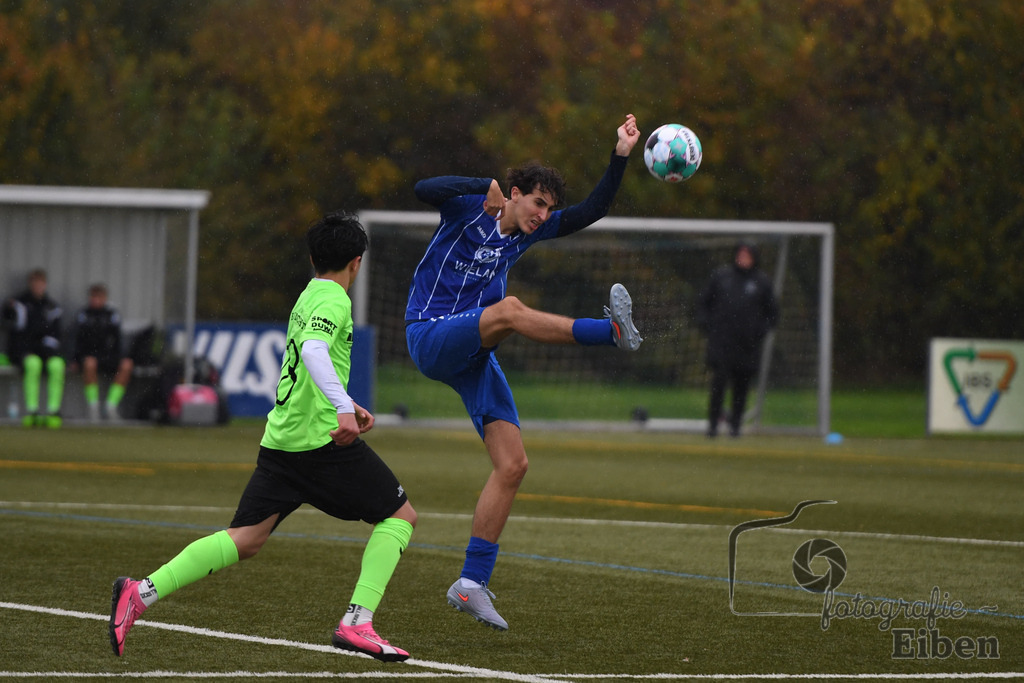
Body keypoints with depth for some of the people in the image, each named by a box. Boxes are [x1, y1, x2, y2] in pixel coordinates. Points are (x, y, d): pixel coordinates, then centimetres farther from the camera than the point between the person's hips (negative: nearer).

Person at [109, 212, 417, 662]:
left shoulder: (307, 297, 20)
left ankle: (142, 592, -9)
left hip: (281, 436, 8)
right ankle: (357, 622, -10)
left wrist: (344, 406, 39)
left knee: (245, 539, 5)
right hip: (323, 439, -8)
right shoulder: (334, 301, -8)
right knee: (400, 515, 3)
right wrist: (344, 408, -39)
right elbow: (313, 350, -28)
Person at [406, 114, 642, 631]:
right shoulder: (469, 208, -6)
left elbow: (591, 212, 9)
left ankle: (472, 584, 0)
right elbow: (425, 190, -25)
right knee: (509, 309, -36)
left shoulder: (529, 232, 11)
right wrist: (484, 186, -31)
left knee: (512, 464, -4)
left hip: (475, 358, 7)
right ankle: (613, 331, -52)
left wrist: (620, 157, 0)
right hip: (430, 337, -7)